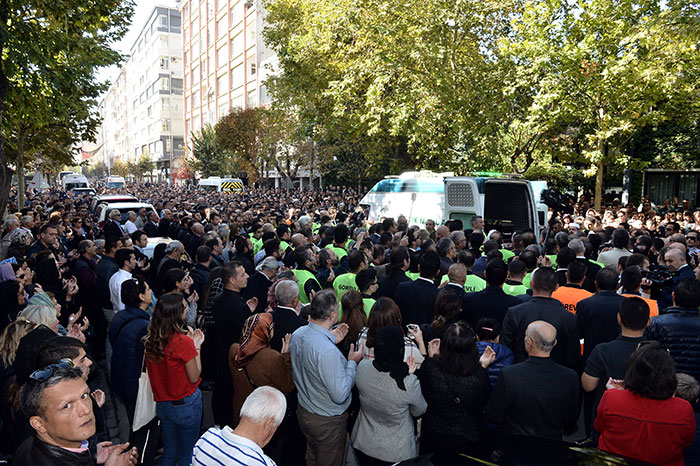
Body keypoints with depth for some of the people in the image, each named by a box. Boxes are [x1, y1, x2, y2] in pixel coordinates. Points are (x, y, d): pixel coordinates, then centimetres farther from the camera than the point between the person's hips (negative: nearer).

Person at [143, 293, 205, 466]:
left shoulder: (150, 340, -6)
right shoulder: (184, 342, -24)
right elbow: (194, 377, -14)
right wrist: (197, 347, -8)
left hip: (162, 404, 6)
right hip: (186, 404, -6)